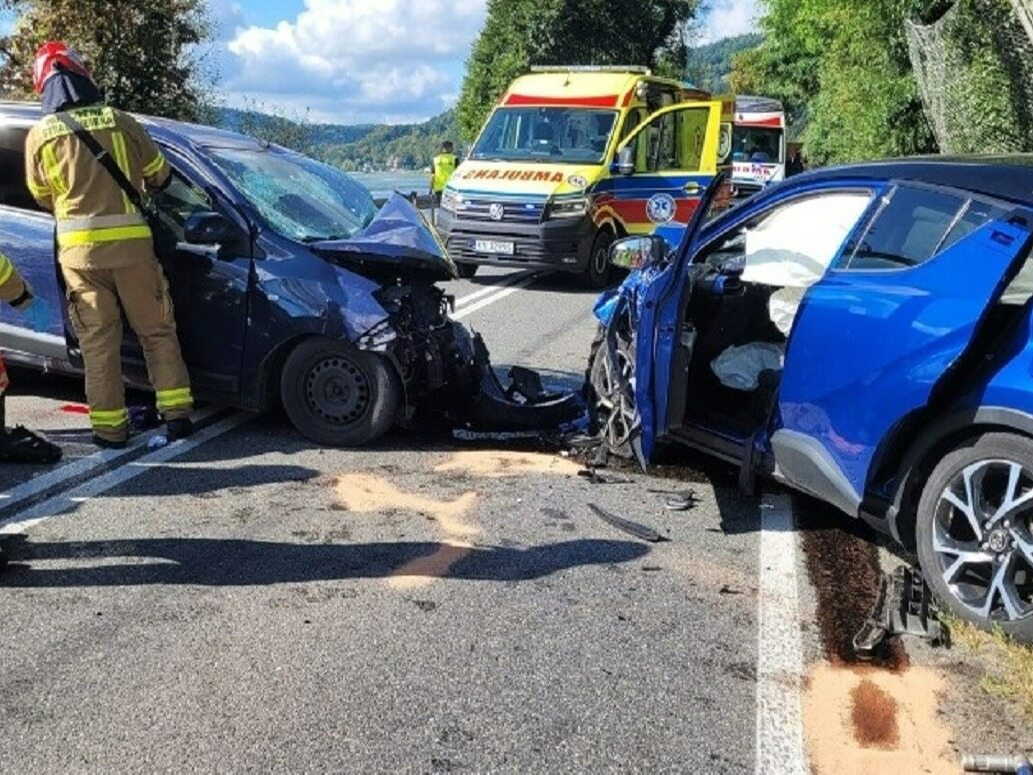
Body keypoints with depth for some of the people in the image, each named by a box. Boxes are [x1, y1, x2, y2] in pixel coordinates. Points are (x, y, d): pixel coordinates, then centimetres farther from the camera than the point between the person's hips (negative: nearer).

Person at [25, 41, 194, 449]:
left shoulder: (39, 135, 1)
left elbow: (43, 195, 13)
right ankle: (176, 415, 7)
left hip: (79, 249, 0)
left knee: (98, 340, 6)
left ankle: (110, 427, 8)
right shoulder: (121, 122, 1)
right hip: (132, 242, 0)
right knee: (156, 330, 9)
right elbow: (159, 173, 13)